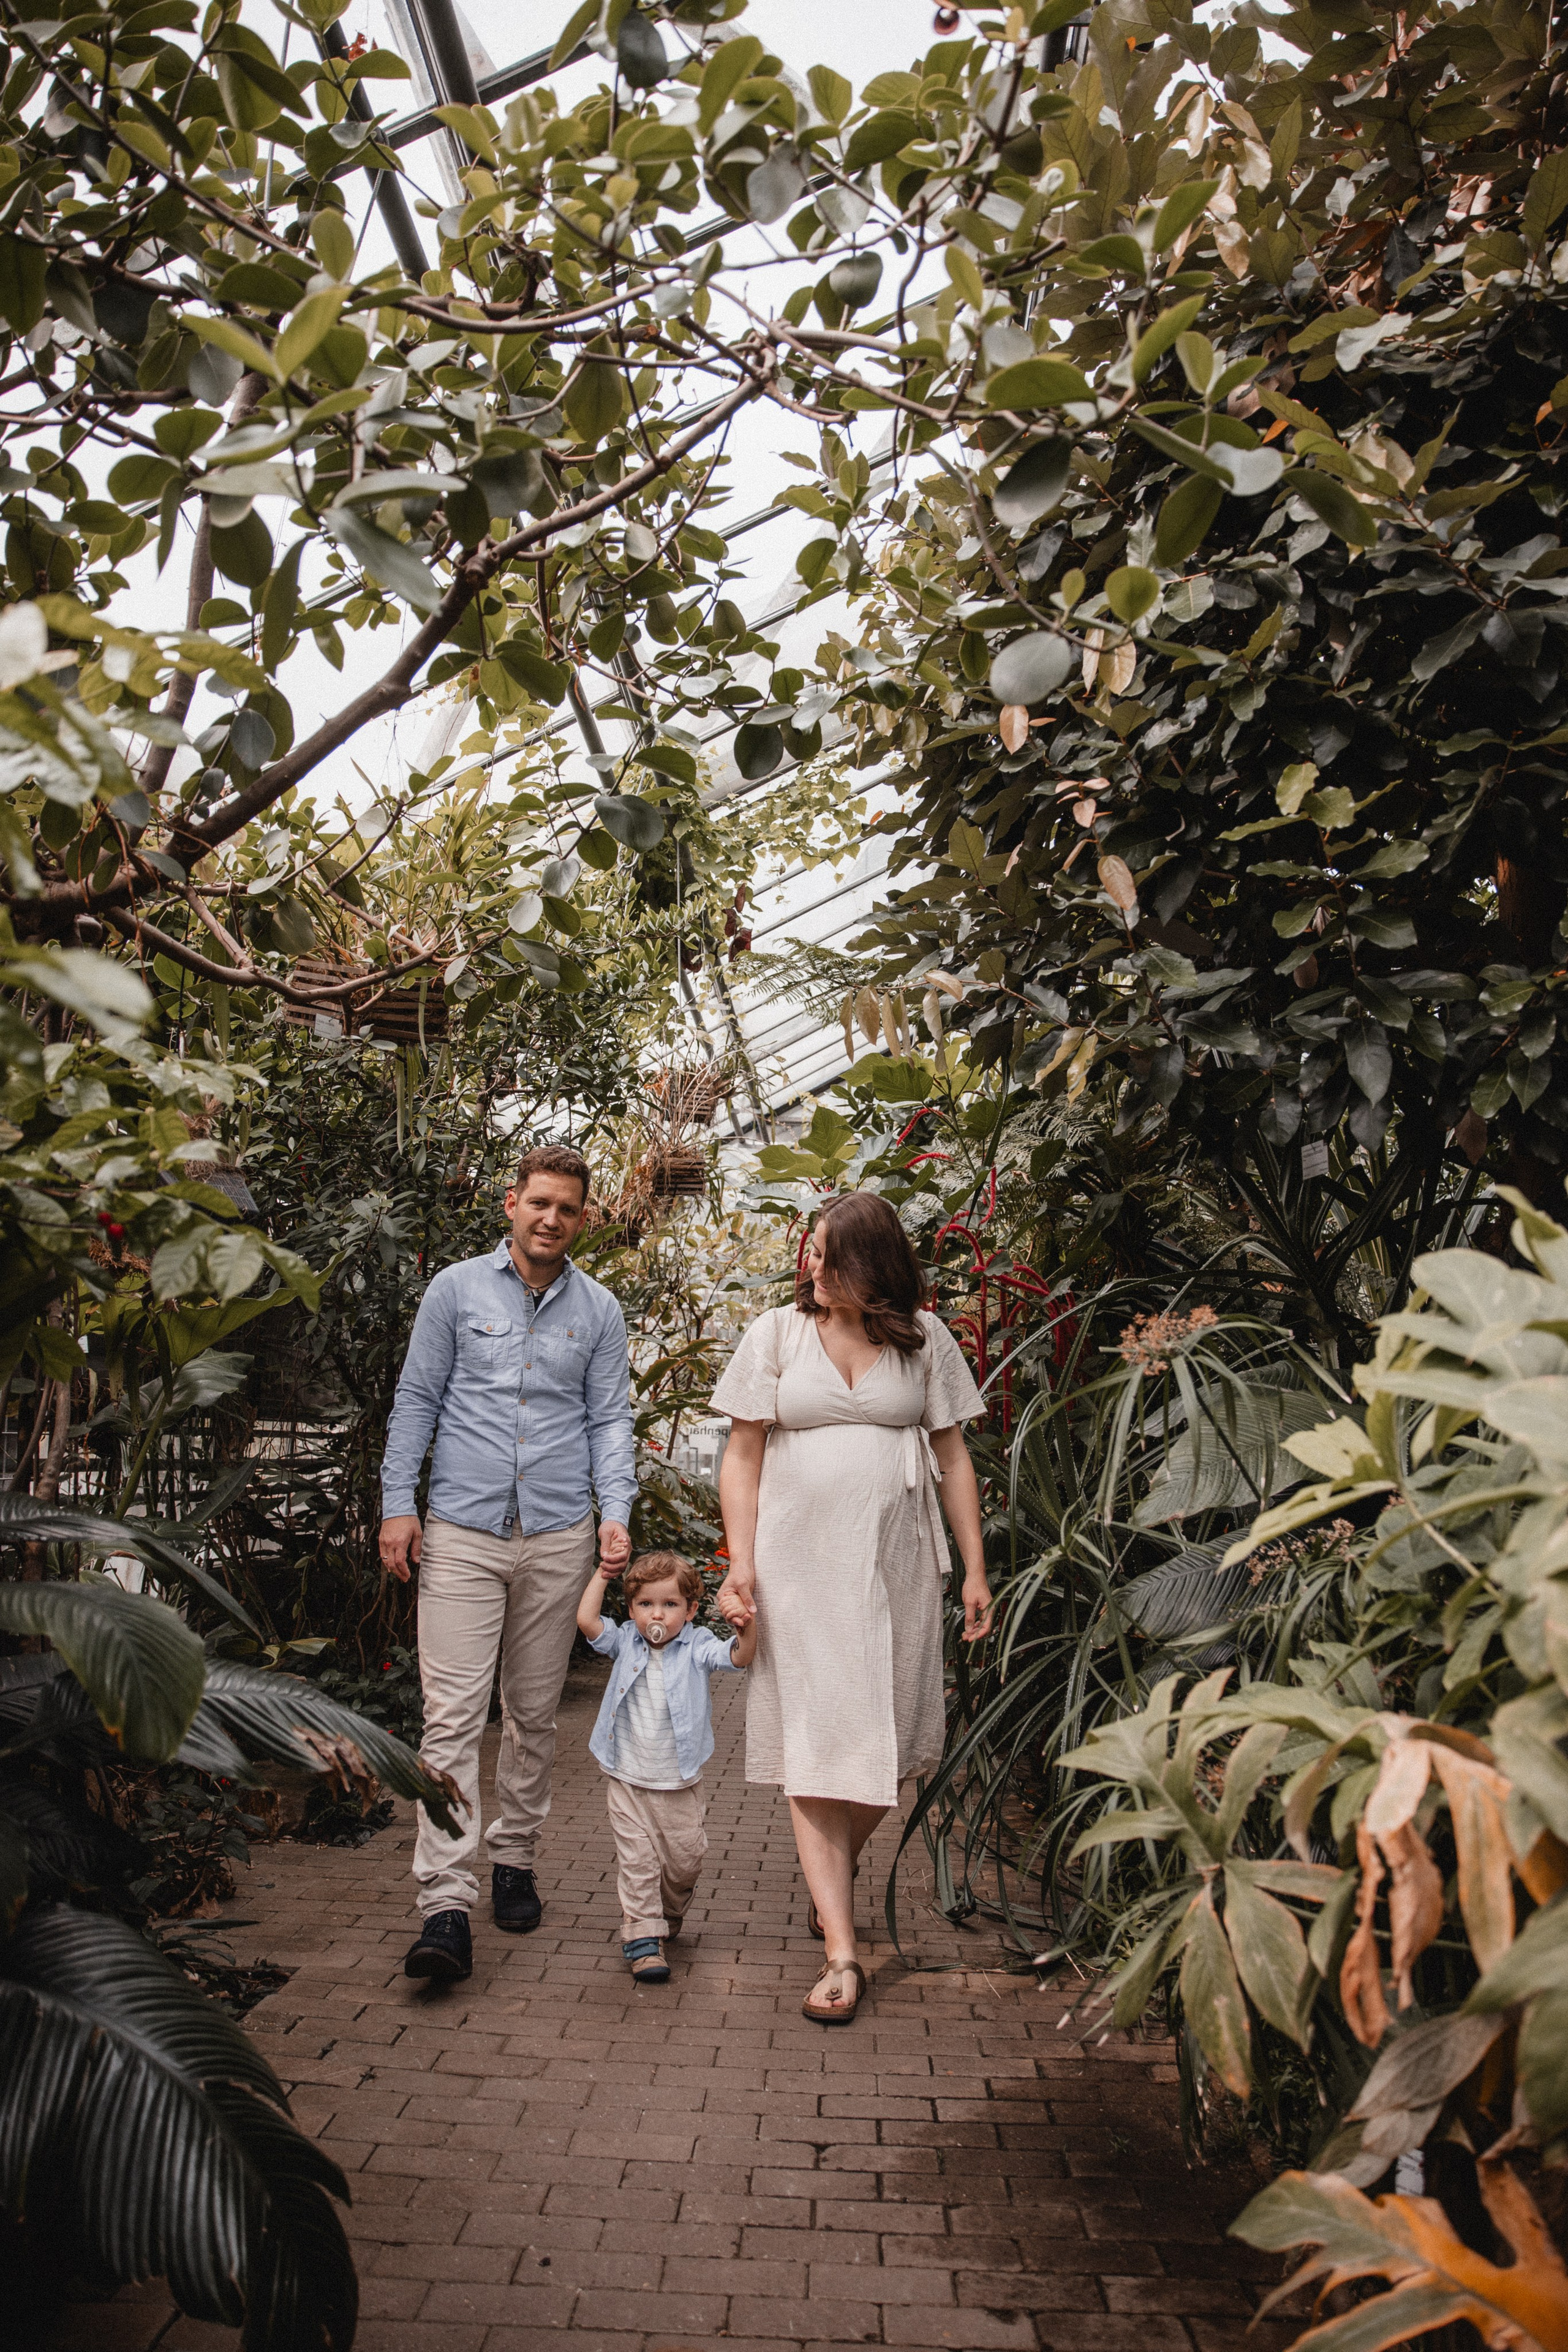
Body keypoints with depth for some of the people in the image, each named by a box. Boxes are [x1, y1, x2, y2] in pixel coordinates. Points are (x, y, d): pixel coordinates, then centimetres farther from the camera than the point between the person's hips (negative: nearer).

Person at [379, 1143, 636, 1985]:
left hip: (558, 1535, 2)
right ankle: (445, 1905, -8)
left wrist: (617, 1512, -5)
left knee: (534, 1714, 11)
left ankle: (513, 1860, 28)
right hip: (461, 1531, -2)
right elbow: (416, 1400, 5)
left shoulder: (599, 1311, 9)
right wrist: (398, 1502, -2)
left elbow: (610, 1418, 8)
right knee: (453, 1714, -8)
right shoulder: (456, 1289, 4)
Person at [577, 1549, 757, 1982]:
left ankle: (668, 1915, 37)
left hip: (680, 1783, 0)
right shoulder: (626, 1643, -1)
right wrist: (602, 1572, -9)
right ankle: (641, 1938, 5)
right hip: (627, 1780, 0)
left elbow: (739, 1656, -21)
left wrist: (747, 1621, -39)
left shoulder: (697, 1647, -6)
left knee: (685, 1859, 10)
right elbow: (586, 1620, -12)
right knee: (637, 1861, -3)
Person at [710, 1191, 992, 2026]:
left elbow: (951, 1456, 8)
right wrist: (740, 1563, -6)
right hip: (798, 1564, -1)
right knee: (816, 1743, -4)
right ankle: (841, 1950, 1)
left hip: (895, 1565, 2)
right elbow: (742, 1455, 3)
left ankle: (833, 1875, 37)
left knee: (887, 1741, 8)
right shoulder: (777, 1333, 2)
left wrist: (975, 1569, 5)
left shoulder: (923, 1339, 4)